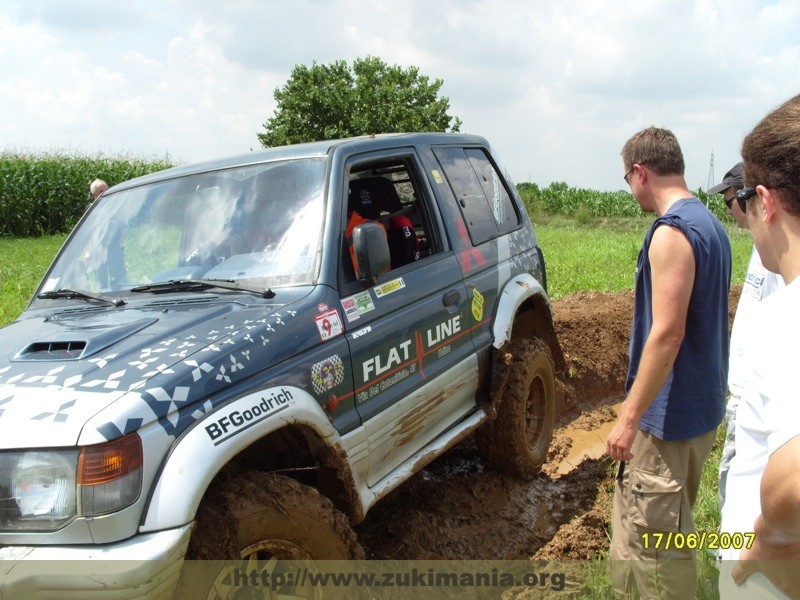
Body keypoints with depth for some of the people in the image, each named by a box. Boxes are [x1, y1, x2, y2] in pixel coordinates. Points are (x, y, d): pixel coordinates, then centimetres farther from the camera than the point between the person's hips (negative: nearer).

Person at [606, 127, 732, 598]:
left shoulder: (672, 232, -20)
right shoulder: (710, 223, 10)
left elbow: (667, 333, -25)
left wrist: (629, 418, -20)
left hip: (669, 415, -10)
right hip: (703, 405, 10)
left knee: (652, 538, 3)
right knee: (670, 527, 23)